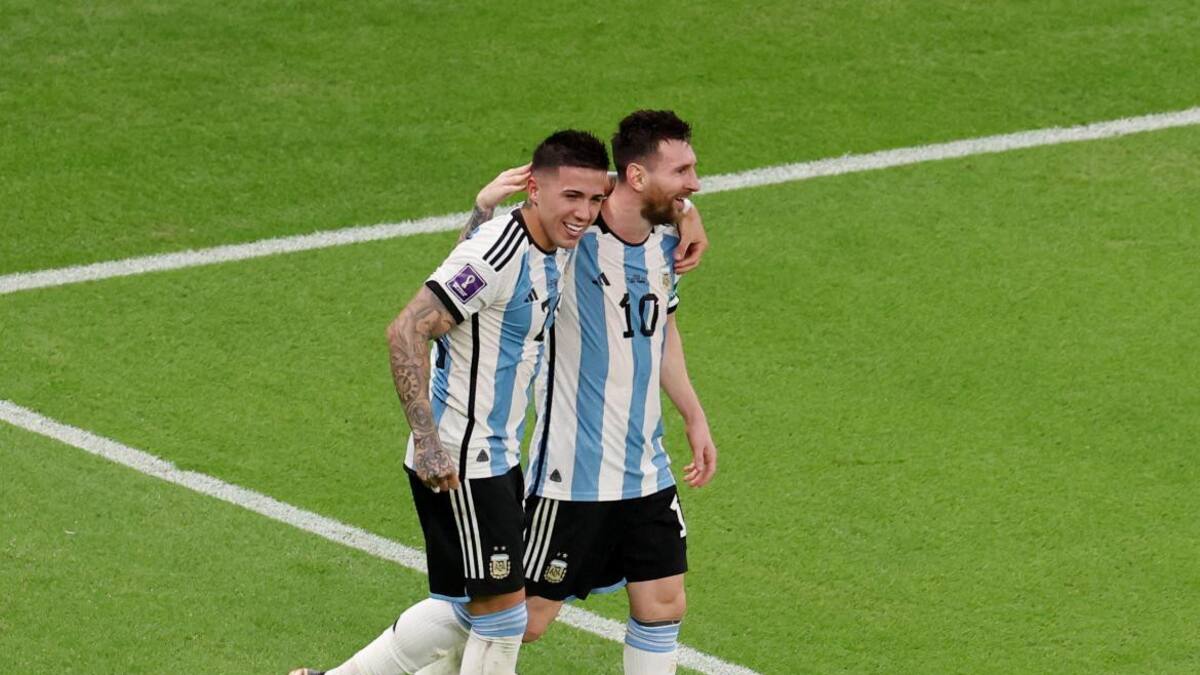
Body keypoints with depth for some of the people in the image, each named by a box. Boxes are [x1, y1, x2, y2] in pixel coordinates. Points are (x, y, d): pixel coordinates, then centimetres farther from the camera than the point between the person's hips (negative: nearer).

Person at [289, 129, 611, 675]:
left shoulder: (558, 247, 5)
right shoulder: (496, 255, -22)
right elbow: (407, 331, -26)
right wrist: (427, 437, -30)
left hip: (496, 457, 9)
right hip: (457, 462, -9)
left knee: (465, 609, 15)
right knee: (502, 607, -4)